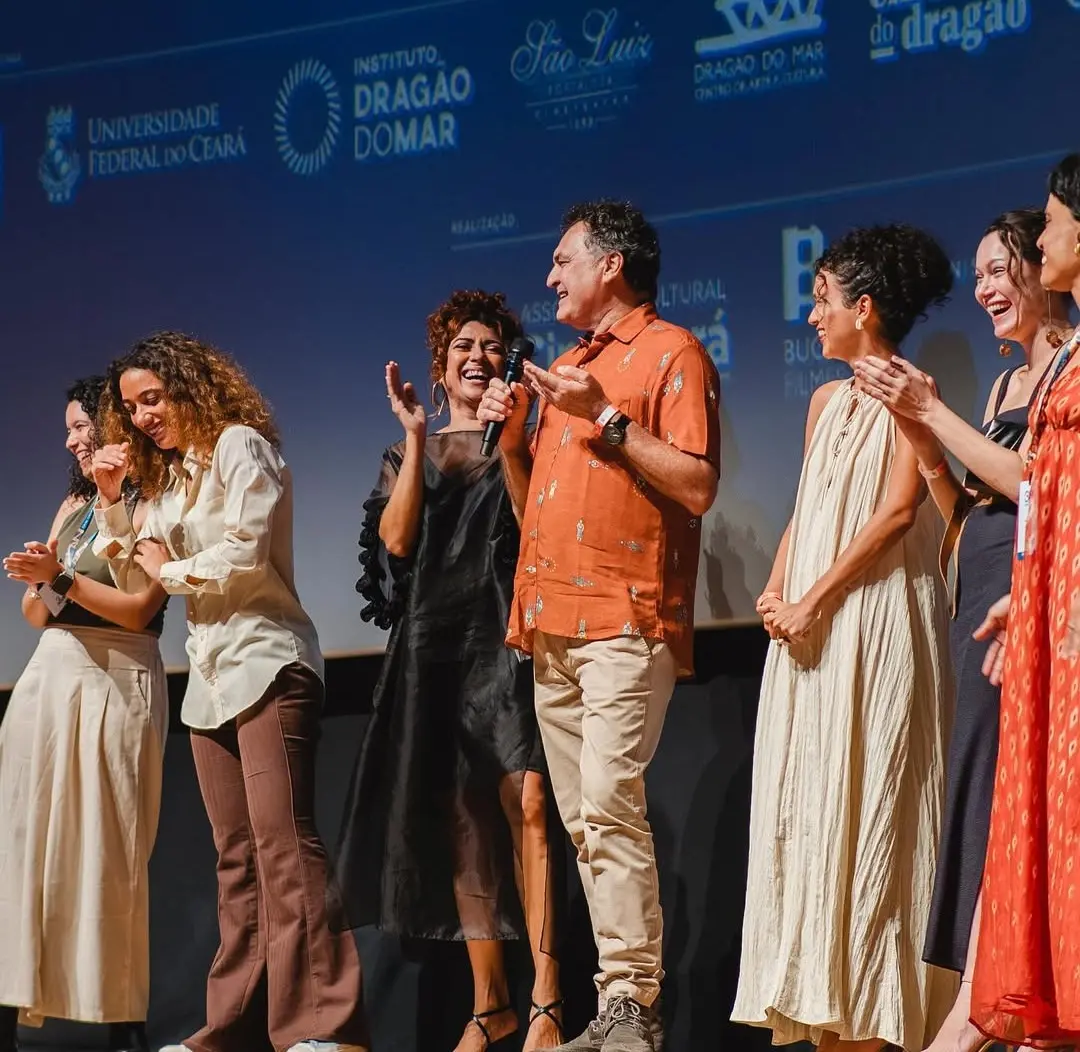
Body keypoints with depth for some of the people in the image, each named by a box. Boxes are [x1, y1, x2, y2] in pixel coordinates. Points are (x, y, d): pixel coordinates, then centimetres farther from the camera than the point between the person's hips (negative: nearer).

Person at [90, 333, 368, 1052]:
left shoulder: (239, 445, -4)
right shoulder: (169, 477, 20)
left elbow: (246, 555, -16)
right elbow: (133, 578, 22)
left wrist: (170, 568, -1)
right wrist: (111, 501, 10)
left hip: (265, 663, -9)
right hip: (211, 679, 9)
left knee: (282, 843, -18)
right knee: (238, 857, 5)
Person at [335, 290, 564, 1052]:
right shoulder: (409, 456, 16)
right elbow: (397, 540, -1)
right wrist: (417, 437, -4)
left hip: (508, 638, -3)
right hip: (434, 644, 3)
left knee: (525, 805, -17)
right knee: (463, 820, 4)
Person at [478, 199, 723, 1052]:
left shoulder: (671, 353, 0)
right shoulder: (565, 367, 23)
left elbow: (697, 487, -11)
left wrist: (607, 420, -13)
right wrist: (511, 435, 10)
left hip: (625, 621, -8)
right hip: (551, 625, 8)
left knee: (611, 805, -19)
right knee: (583, 821, 3)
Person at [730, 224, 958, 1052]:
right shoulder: (828, 400, 17)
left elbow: (898, 510, -14)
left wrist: (816, 600, -16)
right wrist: (776, 592, 1)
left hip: (874, 619, -8)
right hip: (809, 628, 8)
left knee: (862, 807, -8)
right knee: (809, 806, 5)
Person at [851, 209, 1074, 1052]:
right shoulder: (1010, 381, 20)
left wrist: (934, 409, -9)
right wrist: (918, 428, 5)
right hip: (979, 593, 9)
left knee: (991, 791, -13)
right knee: (992, 791, 4)